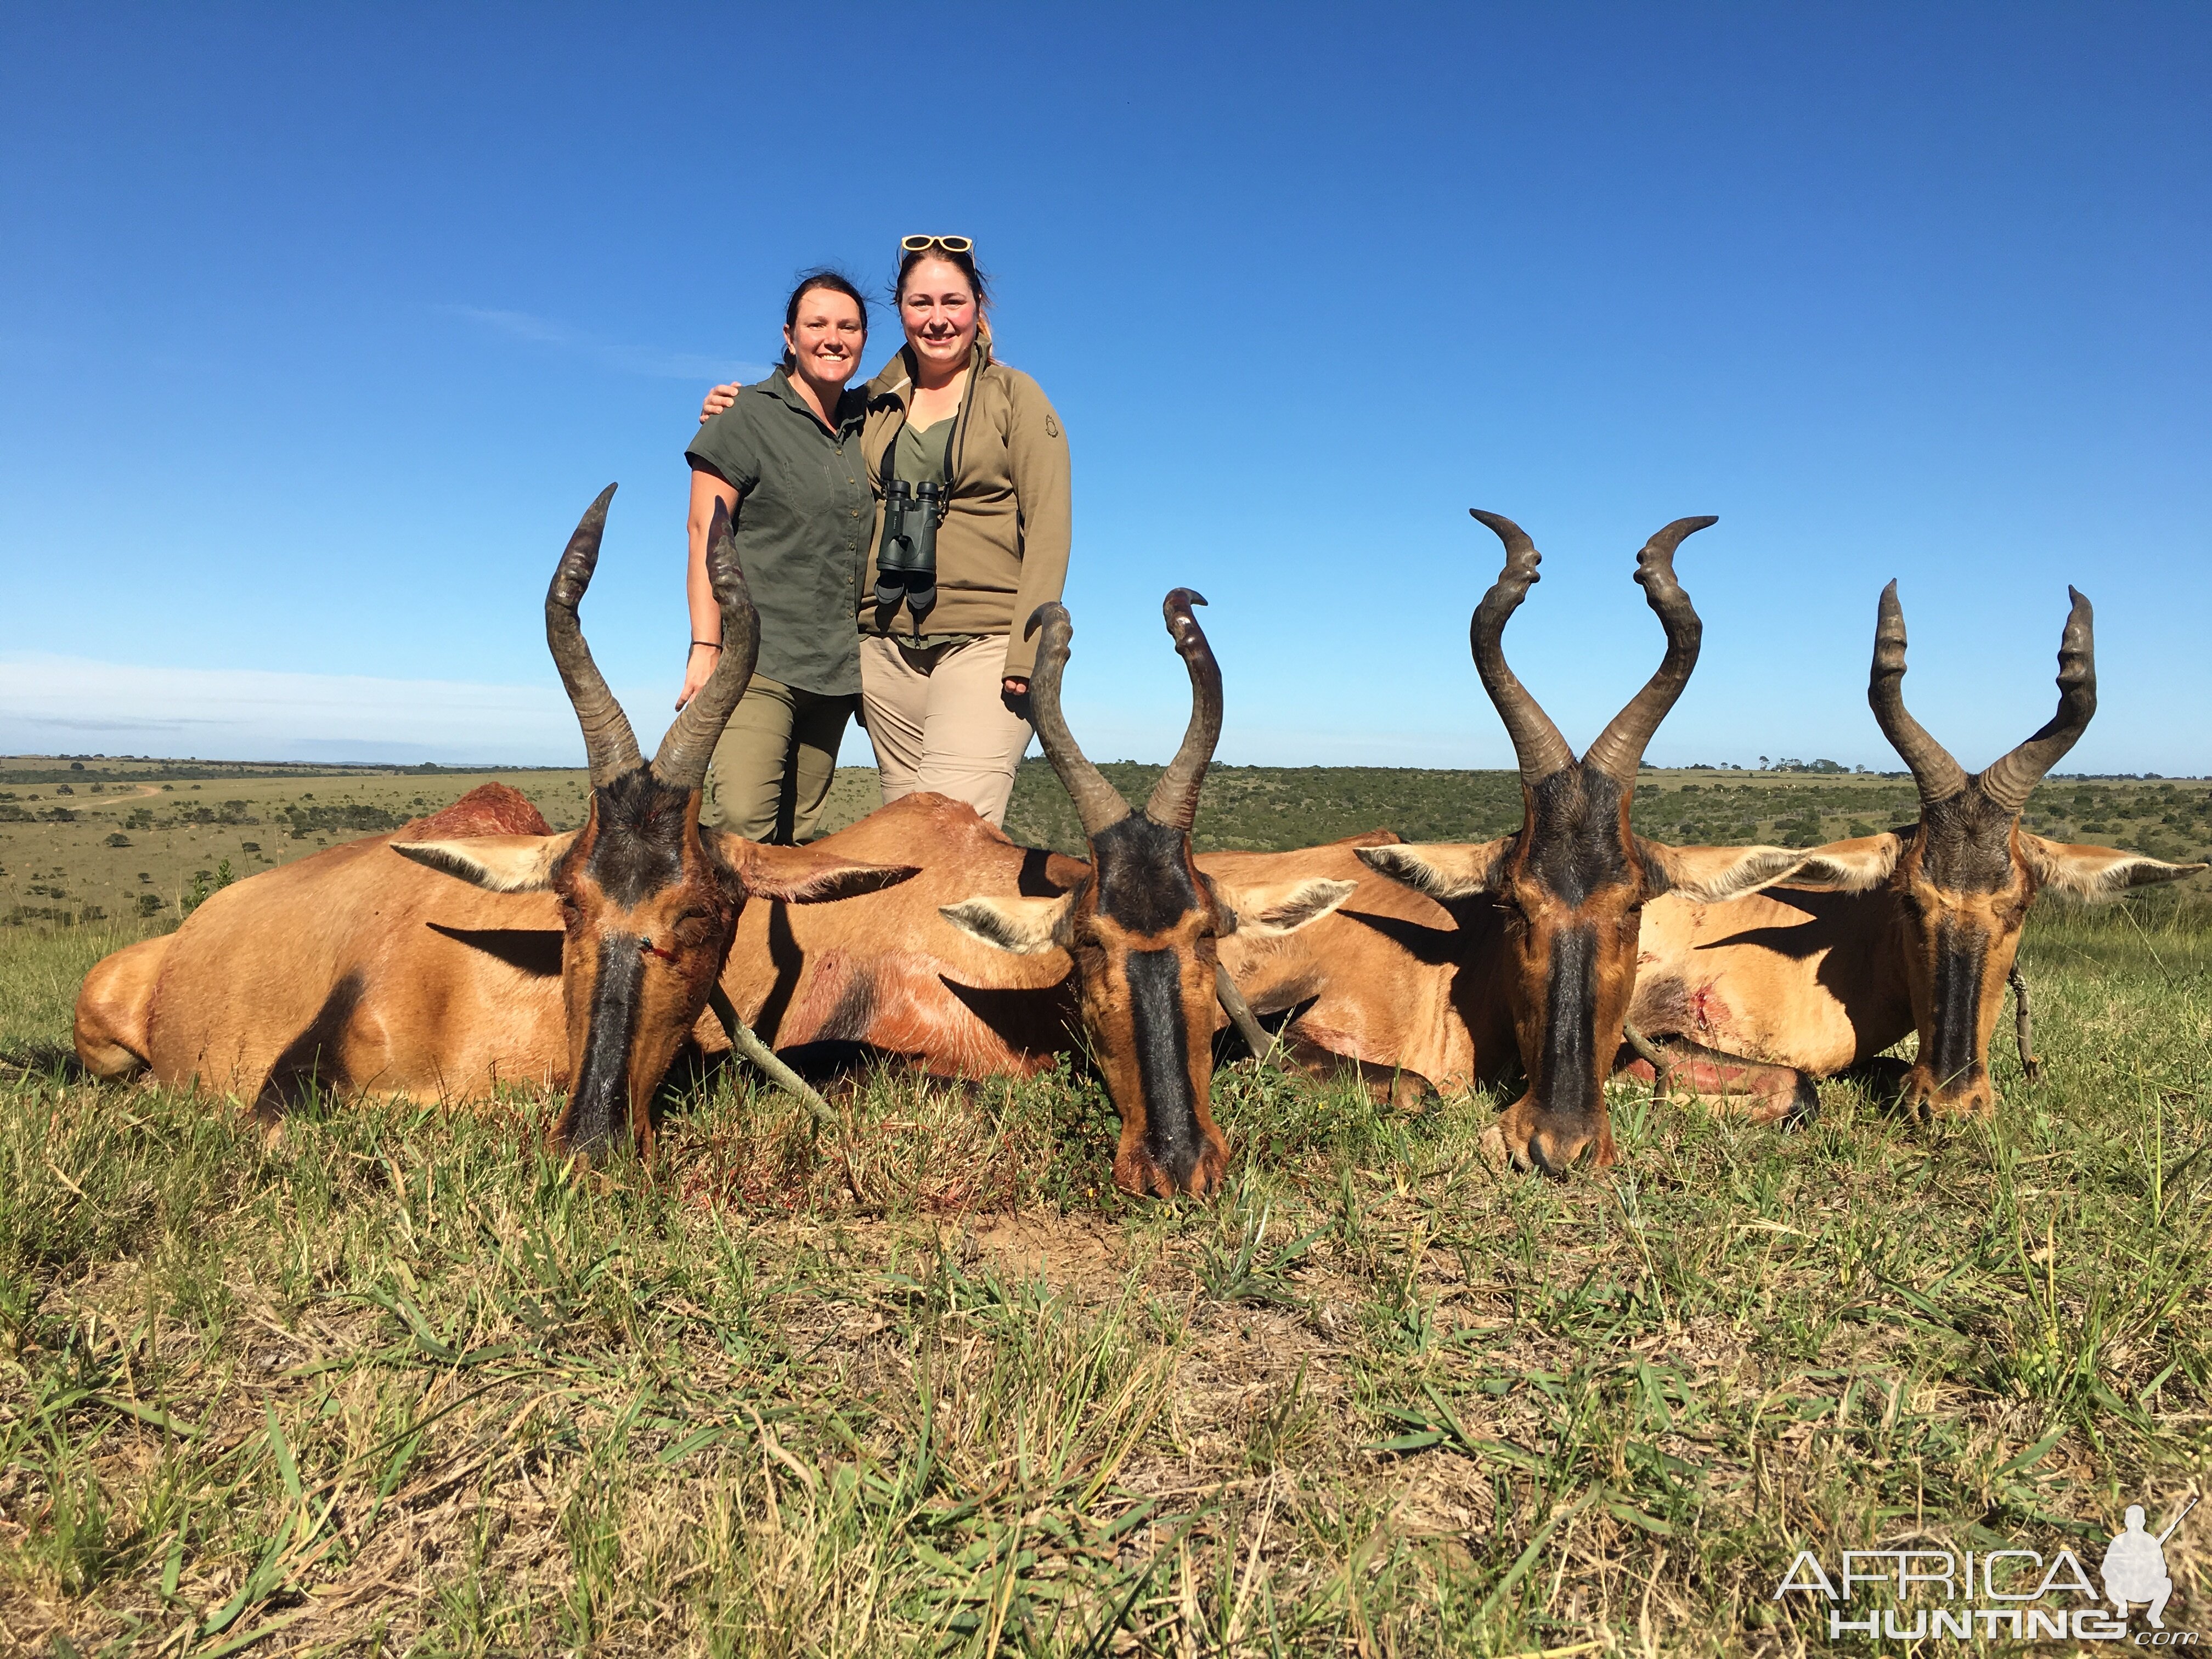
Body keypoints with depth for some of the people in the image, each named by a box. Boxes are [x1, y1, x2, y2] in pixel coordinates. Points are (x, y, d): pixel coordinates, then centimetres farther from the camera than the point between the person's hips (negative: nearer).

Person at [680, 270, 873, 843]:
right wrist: (705, 648, -14)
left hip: (837, 665, 6)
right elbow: (705, 533, -6)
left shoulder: (865, 420, 15)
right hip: (759, 657, -5)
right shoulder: (749, 415, -1)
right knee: (740, 820, -18)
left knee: (796, 831, 6)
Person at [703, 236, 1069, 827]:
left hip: (983, 643, -4)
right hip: (887, 646, 5)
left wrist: (1028, 651, -14)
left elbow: (1047, 529, -4)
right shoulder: (874, 403, 16)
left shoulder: (1015, 396, 4)